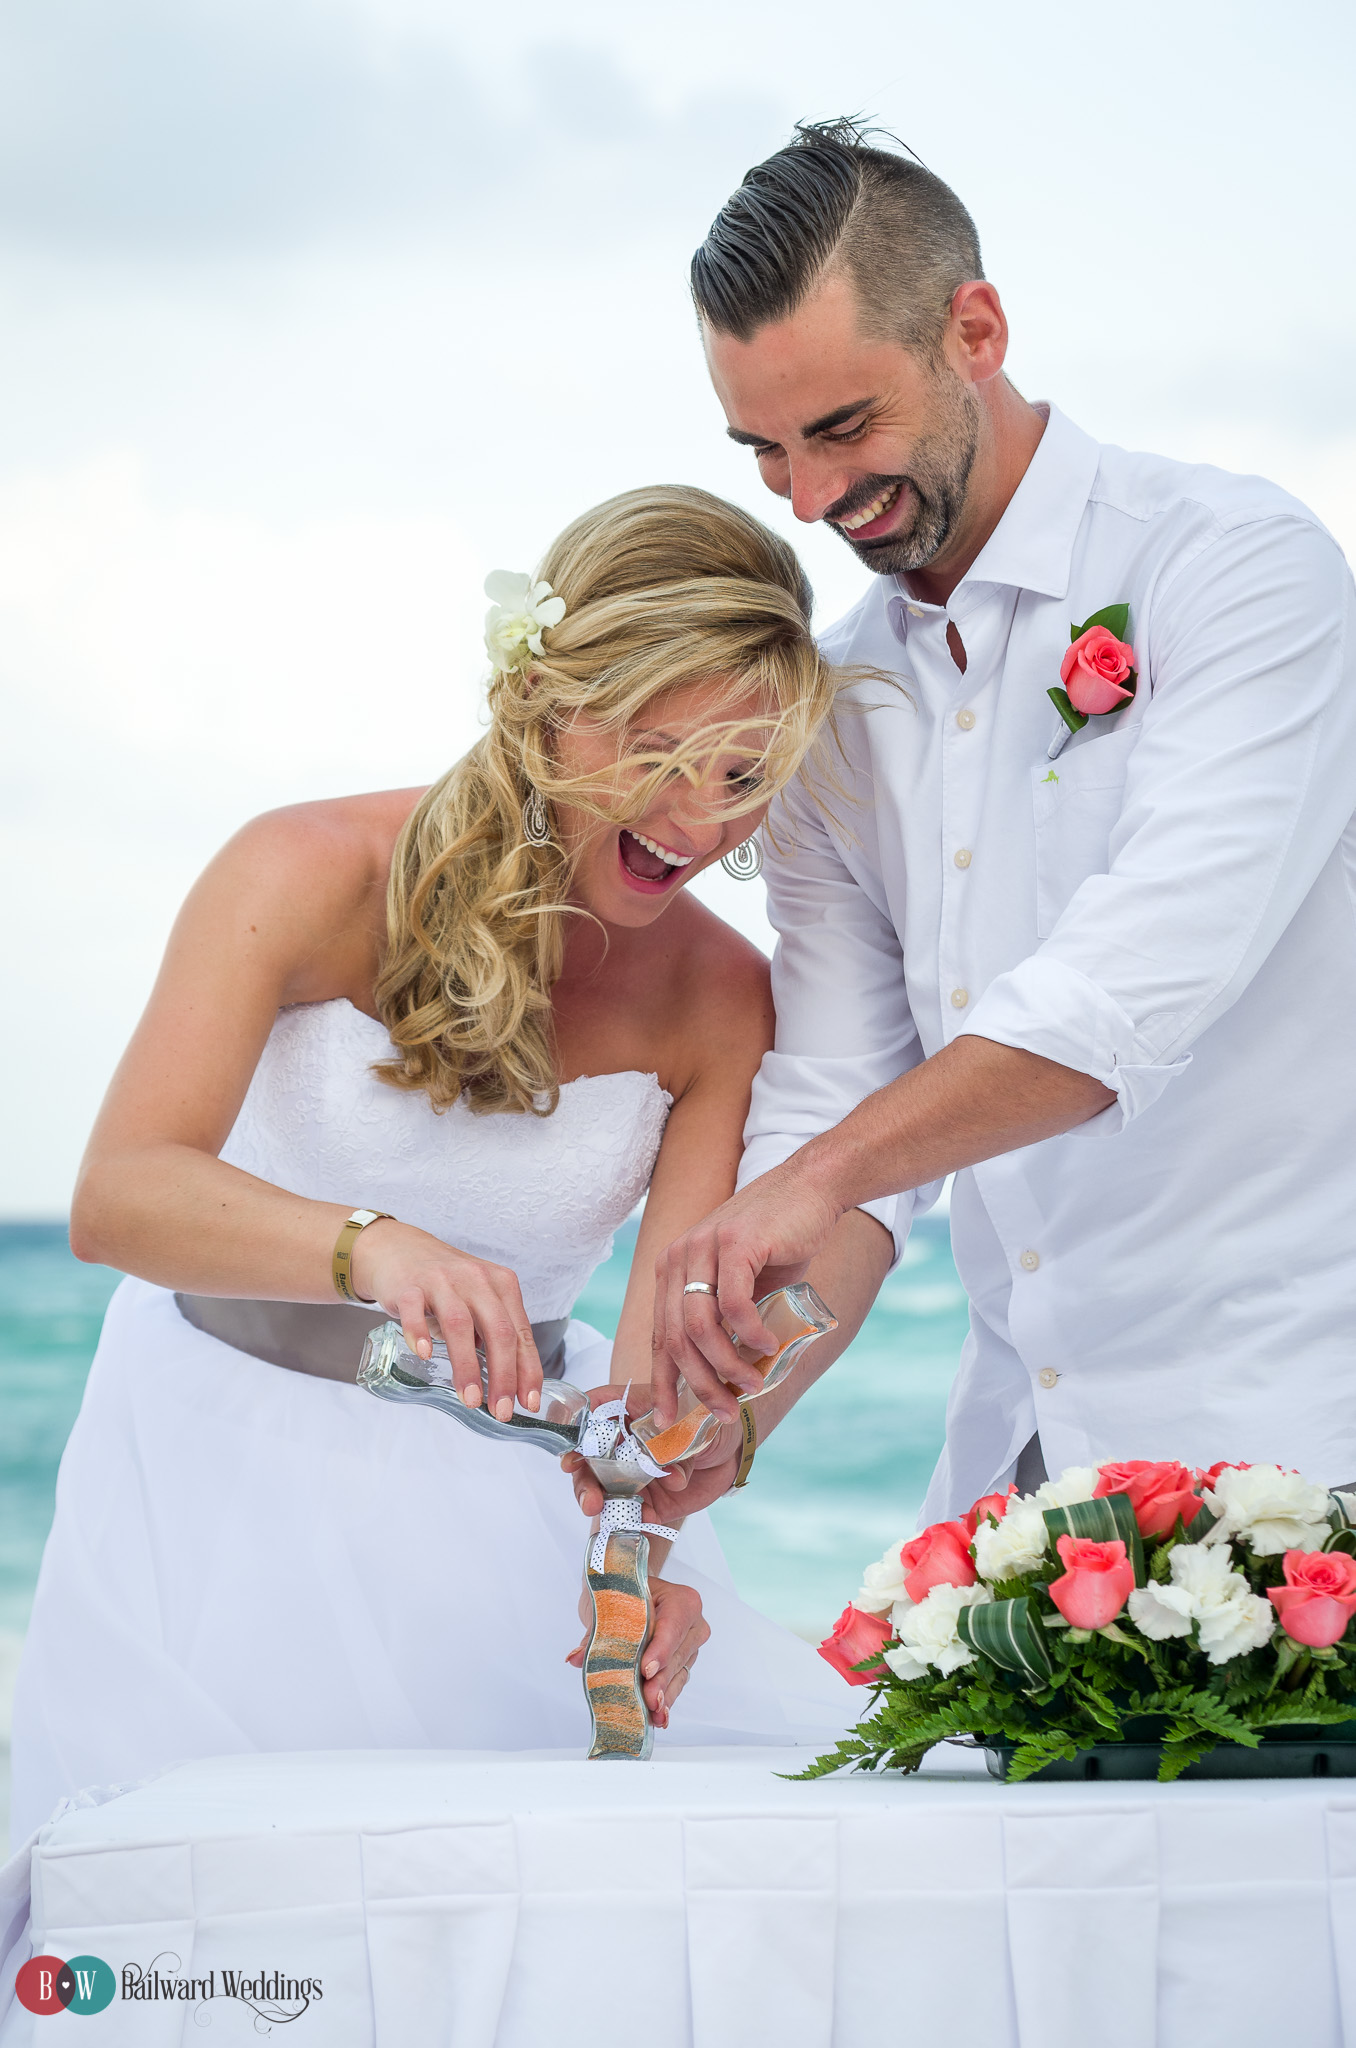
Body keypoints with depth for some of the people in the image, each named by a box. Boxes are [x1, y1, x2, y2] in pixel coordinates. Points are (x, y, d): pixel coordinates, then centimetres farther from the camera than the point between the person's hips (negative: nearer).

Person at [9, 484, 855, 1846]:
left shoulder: (721, 1002, -5)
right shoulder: (315, 876, -16)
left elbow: (669, 1340, -12)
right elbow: (119, 1196, -27)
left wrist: (647, 1547, -34)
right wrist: (376, 1248, -46)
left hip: (504, 1471, 3)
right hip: (231, 1452, -3)